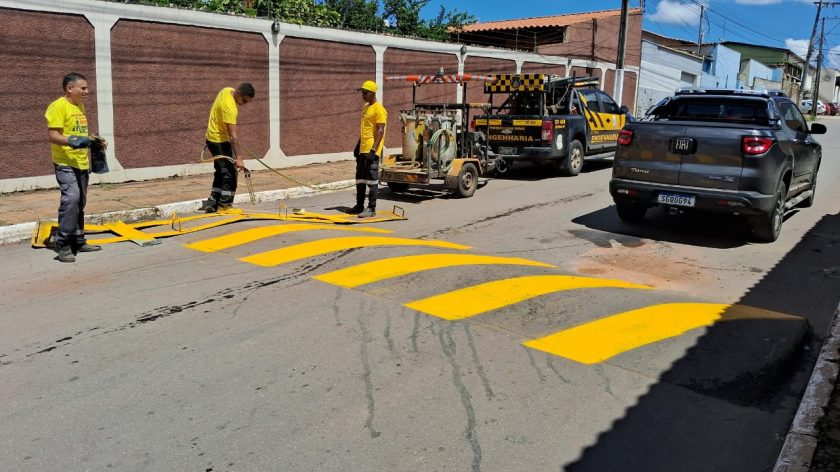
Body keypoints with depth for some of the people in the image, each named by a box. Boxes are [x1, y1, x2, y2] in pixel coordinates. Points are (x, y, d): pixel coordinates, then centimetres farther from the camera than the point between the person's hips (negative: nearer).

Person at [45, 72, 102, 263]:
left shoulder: (79, 106, 17)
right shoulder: (58, 106, -11)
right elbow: (53, 136, -18)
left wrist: (92, 140, 15)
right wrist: (72, 141, -33)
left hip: (82, 163, 9)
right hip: (66, 164, -9)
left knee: (80, 203, 13)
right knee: (71, 199, -20)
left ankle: (78, 241, 22)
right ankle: (62, 243, -15)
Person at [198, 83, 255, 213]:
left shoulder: (227, 90, -3)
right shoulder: (229, 108, -30)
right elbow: (233, 135, -34)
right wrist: (238, 158, -35)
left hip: (212, 137, 10)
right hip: (219, 141, -10)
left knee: (221, 172, 16)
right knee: (230, 173, -4)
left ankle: (212, 204, 19)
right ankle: (225, 205, 1)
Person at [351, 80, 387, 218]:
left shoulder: (379, 109, -12)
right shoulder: (365, 107, 16)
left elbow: (380, 131, -18)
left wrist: (373, 150, -24)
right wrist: (358, 145, 22)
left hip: (371, 151, -9)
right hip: (362, 150, 9)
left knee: (372, 179, -6)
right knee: (360, 178, 13)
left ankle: (371, 208, -2)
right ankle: (359, 206, 22)